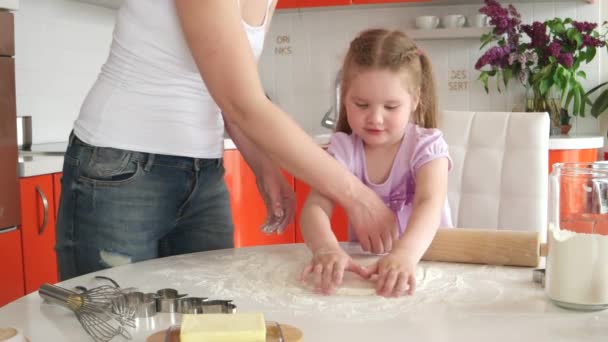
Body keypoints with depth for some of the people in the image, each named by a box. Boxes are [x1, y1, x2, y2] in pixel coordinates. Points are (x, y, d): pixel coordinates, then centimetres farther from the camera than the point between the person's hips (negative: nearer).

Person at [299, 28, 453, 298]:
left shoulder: (427, 146, -10)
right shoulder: (344, 149, -5)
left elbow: (429, 204, -27)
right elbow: (316, 206, -19)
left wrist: (405, 254, -47)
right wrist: (327, 248, -41)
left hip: (425, 256, 0)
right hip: (364, 265, 0)